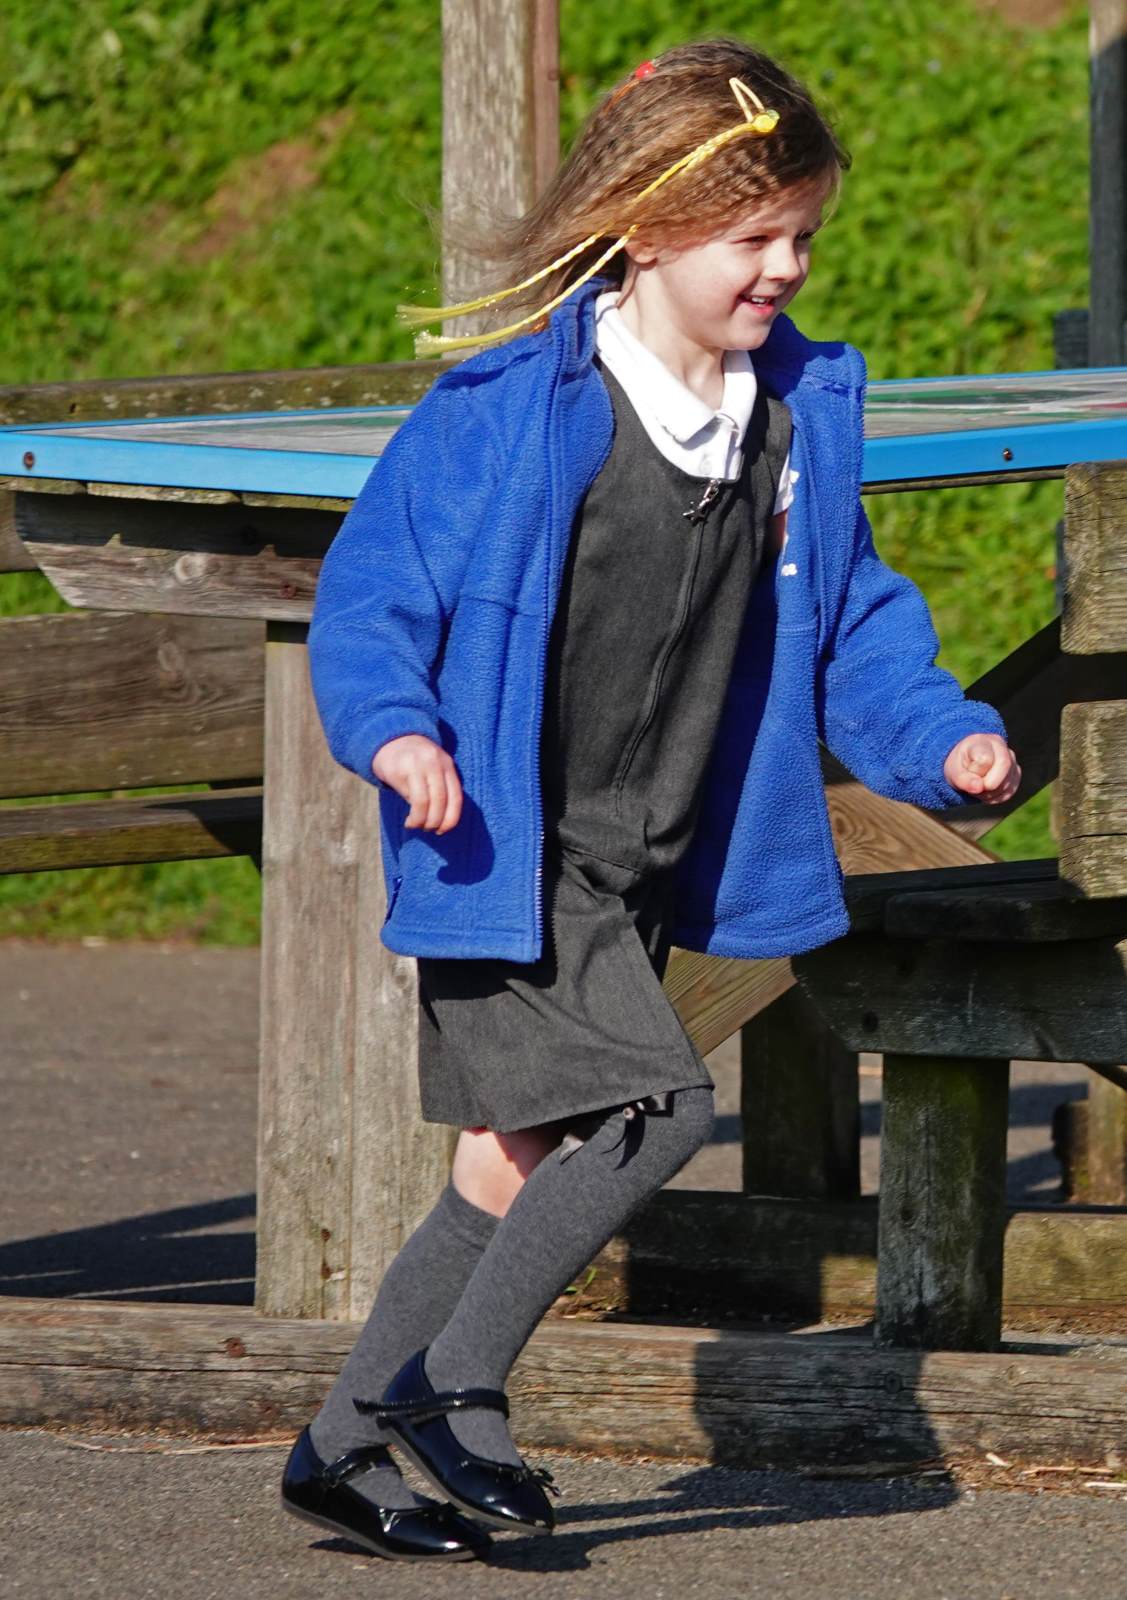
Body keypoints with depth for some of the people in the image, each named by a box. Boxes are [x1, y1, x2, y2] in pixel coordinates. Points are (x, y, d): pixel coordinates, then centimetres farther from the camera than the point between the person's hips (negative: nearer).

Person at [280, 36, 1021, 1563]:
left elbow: (851, 620, 15)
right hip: (511, 858, -7)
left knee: (520, 1173, 11)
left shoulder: (804, 409, 5)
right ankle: (459, 1382, -3)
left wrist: (940, 736, 0)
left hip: (645, 876, 7)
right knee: (656, 1108, -20)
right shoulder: (509, 408, -14)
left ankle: (346, 1442, 24)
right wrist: (395, 730, -26)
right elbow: (370, 590, -8)